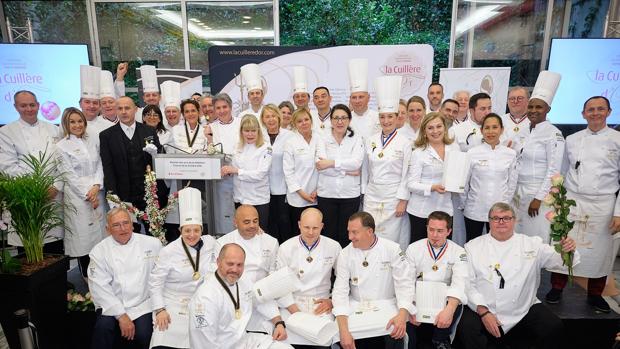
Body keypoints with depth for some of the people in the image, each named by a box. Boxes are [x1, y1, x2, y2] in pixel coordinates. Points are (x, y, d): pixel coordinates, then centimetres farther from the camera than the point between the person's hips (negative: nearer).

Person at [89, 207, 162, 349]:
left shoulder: (152, 244, 0)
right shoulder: (99, 251, -1)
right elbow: (100, 288, -7)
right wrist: (121, 315, -15)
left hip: (143, 305, 0)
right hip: (112, 306, 1)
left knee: (143, 334, -25)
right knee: (103, 326, -29)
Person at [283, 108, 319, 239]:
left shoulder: (319, 138, 2)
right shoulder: (291, 142, -3)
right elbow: (288, 171, -5)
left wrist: (318, 189, -3)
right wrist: (302, 193, -9)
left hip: (316, 197, 2)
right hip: (297, 198, -2)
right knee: (297, 232, 7)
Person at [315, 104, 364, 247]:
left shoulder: (356, 140, 5)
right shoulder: (323, 141, 5)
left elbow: (356, 162, -12)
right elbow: (321, 167, -10)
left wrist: (331, 163, -16)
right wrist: (347, 171, -13)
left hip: (350, 194, 0)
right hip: (327, 194, 1)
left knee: (346, 236, 6)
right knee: (329, 234, 7)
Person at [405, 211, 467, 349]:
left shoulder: (458, 253, -2)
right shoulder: (413, 249, 0)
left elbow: (459, 283, -17)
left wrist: (449, 310, -35)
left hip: (444, 303, 1)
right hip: (418, 302, -1)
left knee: (456, 306, -31)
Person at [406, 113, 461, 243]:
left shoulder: (454, 147, 6)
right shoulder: (419, 153, -5)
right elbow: (411, 184, -9)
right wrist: (433, 187, -23)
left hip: (445, 208, 3)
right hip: (421, 211, -3)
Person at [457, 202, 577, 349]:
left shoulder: (531, 244, 10)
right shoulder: (473, 247, 2)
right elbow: (467, 284, -2)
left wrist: (567, 250, -21)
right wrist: (483, 312, -13)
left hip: (525, 310, 3)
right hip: (484, 308, -3)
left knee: (554, 327, -18)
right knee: (467, 329, -28)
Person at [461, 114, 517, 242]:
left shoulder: (510, 154, 0)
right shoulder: (472, 153, -5)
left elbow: (512, 183, 7)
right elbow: (464, 182, 1)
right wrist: (464, 204, 5)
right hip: (474, 211, -1)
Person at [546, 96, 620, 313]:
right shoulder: (572, 140, 6)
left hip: (603, 205, -1)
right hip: (571, 202, 1)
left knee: (600, 252, 7)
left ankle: (595, 295, 27)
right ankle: (557, 288, 21)